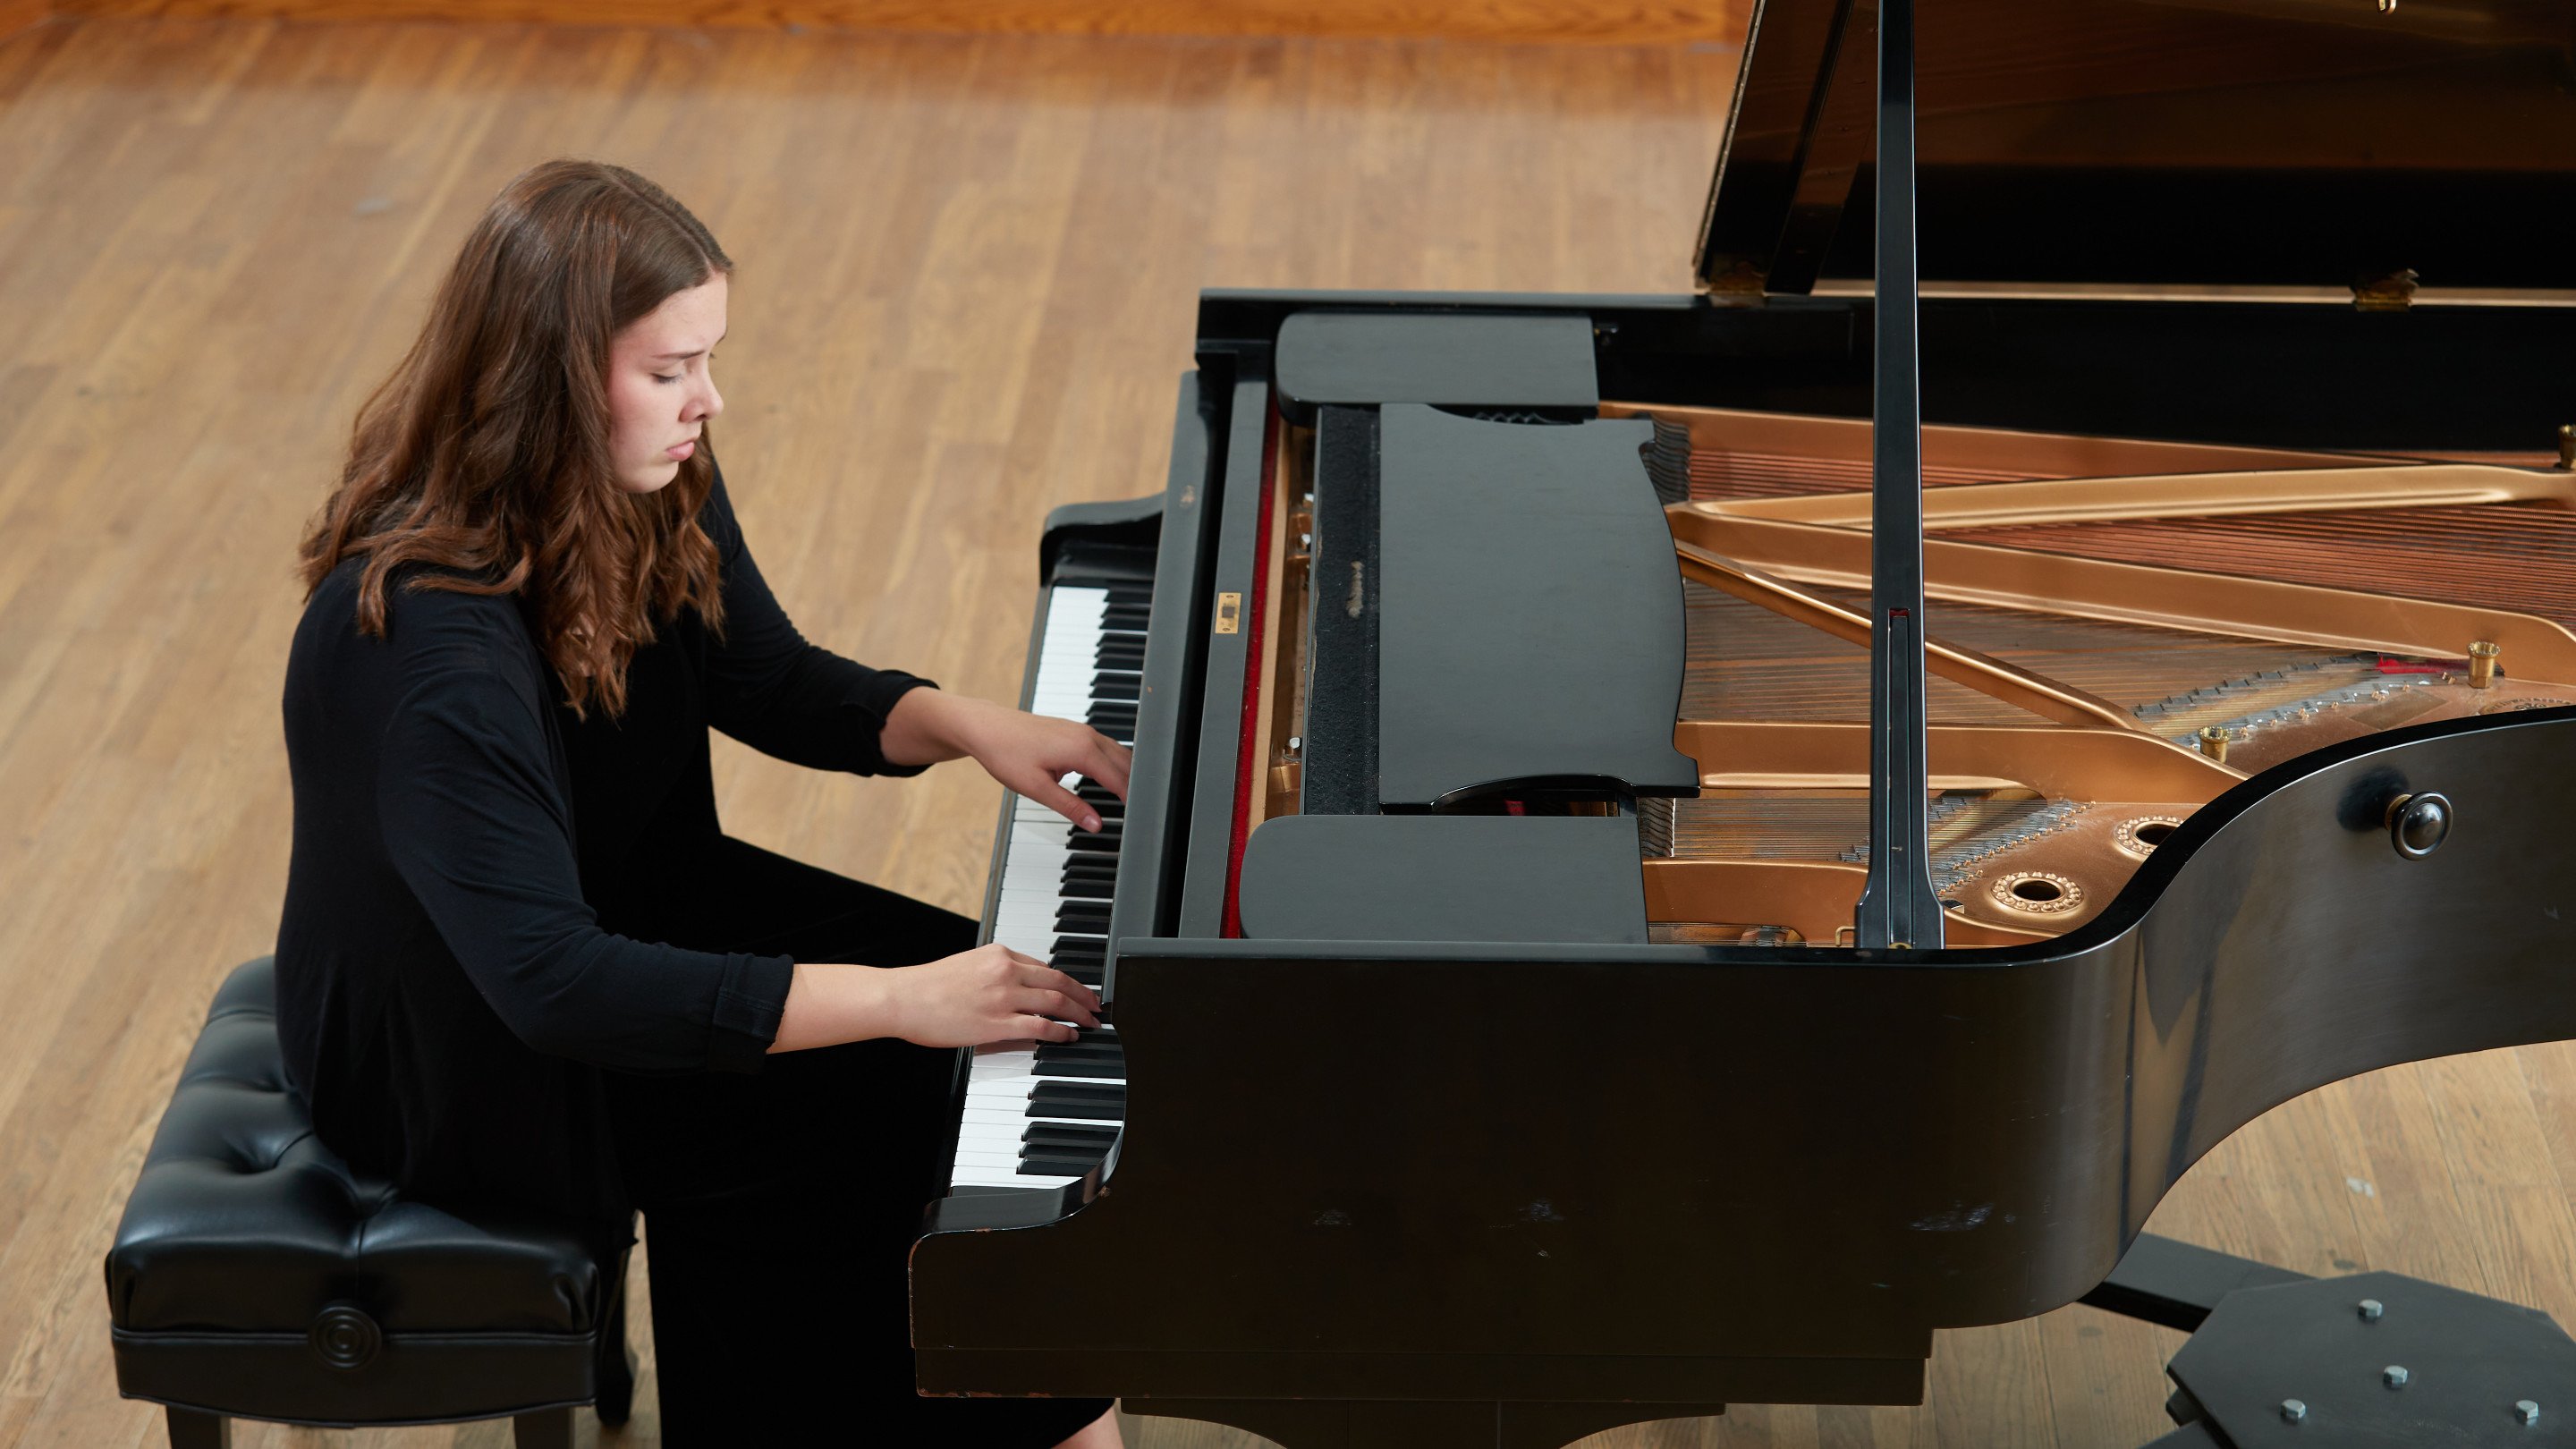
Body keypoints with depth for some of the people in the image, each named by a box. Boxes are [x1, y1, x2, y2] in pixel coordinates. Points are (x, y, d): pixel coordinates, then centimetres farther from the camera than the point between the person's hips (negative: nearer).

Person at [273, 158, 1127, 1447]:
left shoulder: (642, 487, -9)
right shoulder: (426, 639, -36)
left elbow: (770, 684, 6)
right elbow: (550, 983, -41)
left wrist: (973, 726, -13)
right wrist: (897, 1000, -42)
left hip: (632, 899, 8)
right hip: (461, 1062, -8)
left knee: (984, 994, -3)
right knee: (893, 1102, -14)